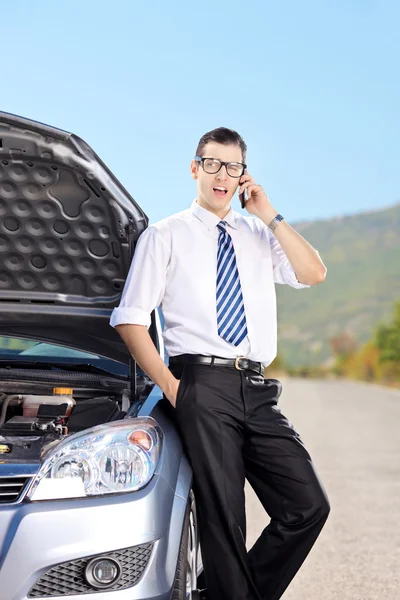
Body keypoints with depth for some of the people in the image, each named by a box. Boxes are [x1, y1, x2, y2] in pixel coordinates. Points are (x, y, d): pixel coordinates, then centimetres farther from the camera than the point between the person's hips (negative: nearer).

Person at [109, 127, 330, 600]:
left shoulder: (260, 235, 20)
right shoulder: (165, 236, 9)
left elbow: (314, 274, 5)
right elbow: (129, 319, 4)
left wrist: (270, 218, 2)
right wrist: (169, 385, -6)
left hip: (257, 392, 4)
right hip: (203, 386, -4)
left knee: (308, 507, -4)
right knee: (222, 518, -6)